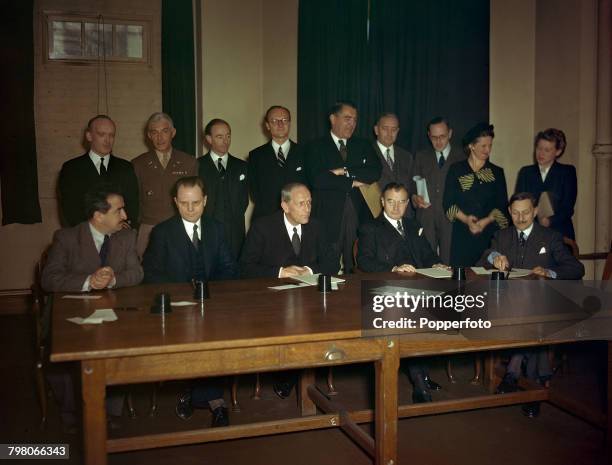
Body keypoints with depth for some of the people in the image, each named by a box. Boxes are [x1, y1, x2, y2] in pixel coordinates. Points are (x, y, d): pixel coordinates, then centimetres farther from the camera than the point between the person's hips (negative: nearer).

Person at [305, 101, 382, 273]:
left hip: (358, 214, 3)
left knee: (356, 267, -1)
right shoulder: (316, 147, 6)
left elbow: (375, 172, 2)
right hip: (329, 215, -3)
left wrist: (346, 171, -9)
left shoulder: (363, 146, 18)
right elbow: (317, 179, -10)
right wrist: (352, 182, -7)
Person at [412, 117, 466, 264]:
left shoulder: (462, 156, 9)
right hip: (426, 219, 2)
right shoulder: (421, 157, 16)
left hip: (452, 218, -2)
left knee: (448, 263, -5)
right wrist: (415, 197, -7)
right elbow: (413, 185, 15)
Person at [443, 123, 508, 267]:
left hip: (490, 233, 1)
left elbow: (502, 206, 7)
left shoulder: (497, 172, 12)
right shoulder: (456, 170, 7)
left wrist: (486, 221, -10)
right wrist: (466, 219, -12)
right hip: (462, 233, -1)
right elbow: (448, 204, 3)